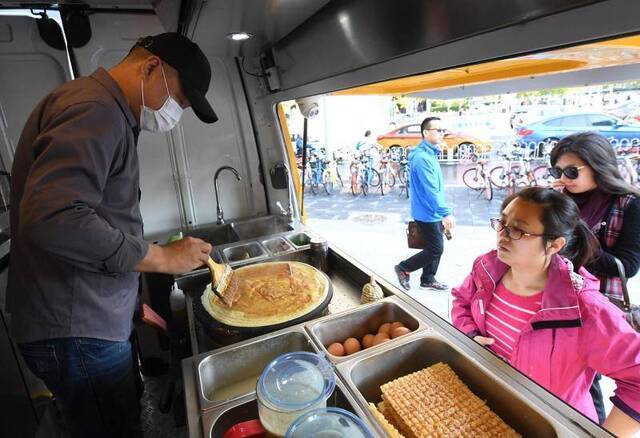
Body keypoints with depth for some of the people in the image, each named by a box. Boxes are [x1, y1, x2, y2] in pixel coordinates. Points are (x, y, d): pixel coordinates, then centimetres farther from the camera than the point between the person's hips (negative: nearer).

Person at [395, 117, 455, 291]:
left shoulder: (429, 153, 11)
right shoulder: (422, 157, -22)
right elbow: (431, 190, -27)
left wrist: (442, 213, 22)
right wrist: (446, 213, -28)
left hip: (432, 212, 10)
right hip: (428, 213, -10)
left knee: (435, 248, 16)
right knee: (436, 250, -1)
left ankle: (428, 280, 30)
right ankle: (403, 268, 15)